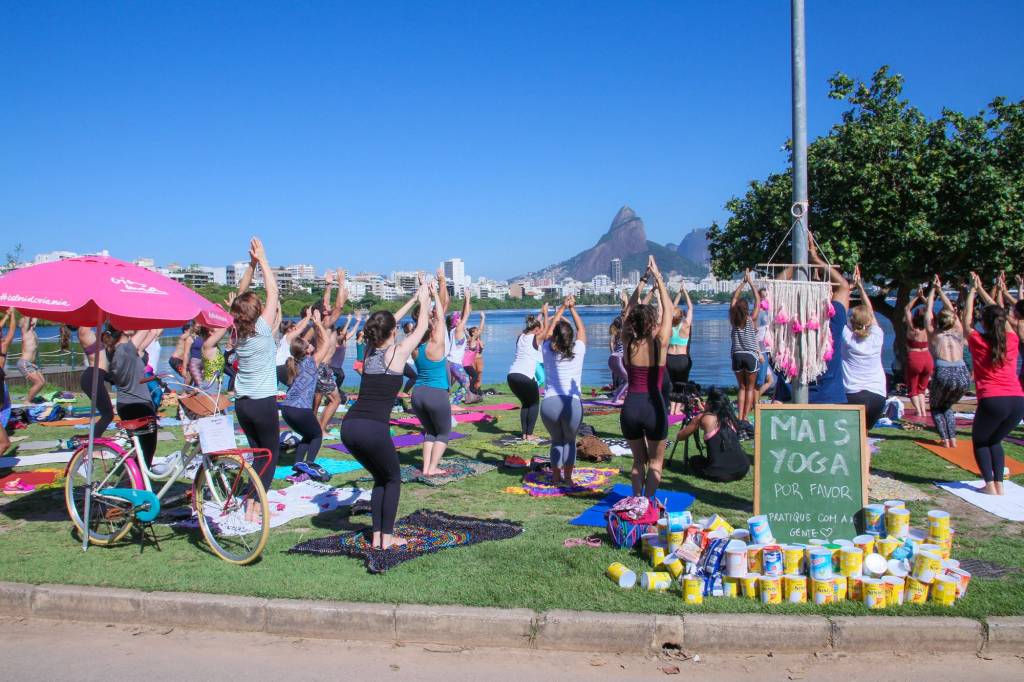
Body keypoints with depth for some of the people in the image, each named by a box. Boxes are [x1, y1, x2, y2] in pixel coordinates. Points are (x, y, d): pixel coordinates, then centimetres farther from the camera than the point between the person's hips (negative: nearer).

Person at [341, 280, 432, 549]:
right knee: (393, 479, 17)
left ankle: (376, 536, 22)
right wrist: (424, 300, 33)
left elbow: (387, 323, 32)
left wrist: (415, 300, 42)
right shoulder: (398, 352, 1)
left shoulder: (369, 351, 15)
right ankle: (387, 537, 15)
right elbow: (421, 327, 16)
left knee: (381, 478, 24)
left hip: (349, 426, 6)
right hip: (373, 429, -6)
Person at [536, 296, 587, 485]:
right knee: (570, 441, 19)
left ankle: (556, 477, 19)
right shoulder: (578, 351, 3)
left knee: (556, 441, 20)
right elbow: (582, 329, 21)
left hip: (549, 403, 1)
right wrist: (572, 308, 30)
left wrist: (562, 308, 30)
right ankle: (567, 478, 15)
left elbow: (549, 329, 23)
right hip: (572, 404, -1)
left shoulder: (547, 351, 7)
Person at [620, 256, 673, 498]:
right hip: (653, 407, -3)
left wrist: (643, 280, 13)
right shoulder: (660, 343, -9)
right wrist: (658, 277, 7)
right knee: (655, 462, 14)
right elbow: (668, 309, 1)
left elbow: (628, 310, 10)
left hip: (630, 407, 3)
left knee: (638, 461, 20)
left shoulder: (628, 343, -3)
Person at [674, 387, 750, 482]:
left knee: (694, 460, 24)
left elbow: (679, 437, 10)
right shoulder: (729, 417, 12)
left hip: (720, 472, -5)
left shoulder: (703, 418, -1)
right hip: (742, 469, 5)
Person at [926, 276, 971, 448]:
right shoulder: (958, 332, 17)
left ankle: (946, 440, 6)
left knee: (936, 407, 22)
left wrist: (933, 290, 35)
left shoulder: (933, 334, 12)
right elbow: (951, 310, 31)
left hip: (943, 374, -3)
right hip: (963, 375, 3)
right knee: (947, 406, 28)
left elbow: (928, 311, 25)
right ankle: (953, 439, 14)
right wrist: (940, 290, 39)